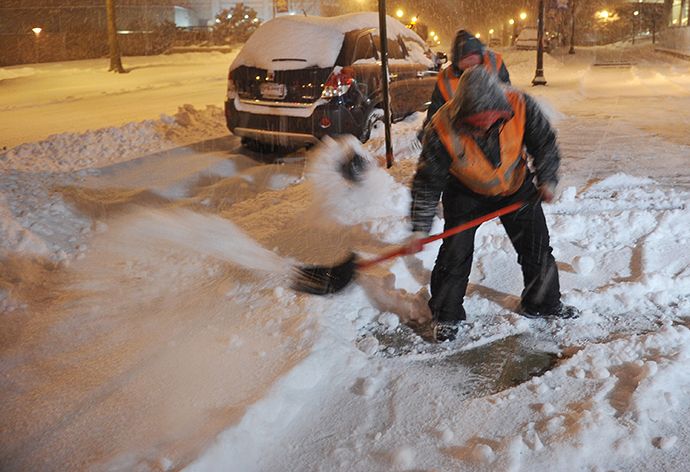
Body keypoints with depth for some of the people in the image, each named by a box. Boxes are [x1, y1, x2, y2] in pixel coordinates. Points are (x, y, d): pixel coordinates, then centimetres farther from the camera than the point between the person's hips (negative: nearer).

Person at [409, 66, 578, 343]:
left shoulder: (520, 106, -29)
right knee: (455, 253, -6)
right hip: (466, 193, -2)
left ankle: (543, 304, 32)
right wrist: (420, 227, -23)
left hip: (517, 186, 3)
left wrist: (547, 179, -18)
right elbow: (428, 180, -23)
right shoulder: (442, 129, -33)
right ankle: (446, 315, 16)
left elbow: (544, 142, -9)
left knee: (536, 245, 8)